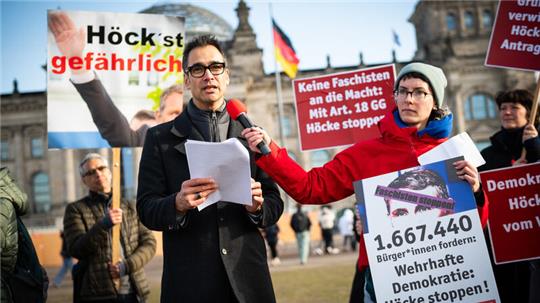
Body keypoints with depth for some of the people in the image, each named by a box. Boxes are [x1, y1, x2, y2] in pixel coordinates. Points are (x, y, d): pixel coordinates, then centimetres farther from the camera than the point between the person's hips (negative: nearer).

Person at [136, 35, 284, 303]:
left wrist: (257, 207, -15)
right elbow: (146, 209, -2)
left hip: (247, 275, 2)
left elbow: (275, 202, 6)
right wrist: (177, 204, -21)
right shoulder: (160, 138, 3)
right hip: (189, 280, -1)